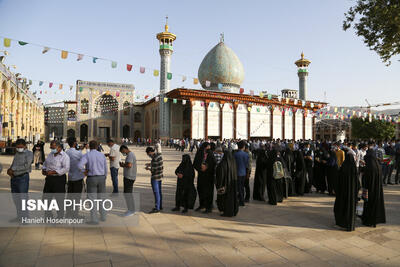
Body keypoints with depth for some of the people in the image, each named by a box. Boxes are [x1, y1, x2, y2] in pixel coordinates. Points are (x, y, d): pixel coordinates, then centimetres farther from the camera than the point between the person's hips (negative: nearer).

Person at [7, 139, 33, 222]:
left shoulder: (29, 153, -6)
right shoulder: (17, 154, 16)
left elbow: (26, 166, -17)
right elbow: (13, 164, 19)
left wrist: (13, 169, -13)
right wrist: (9, 170, -2)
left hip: (23, 177, -7)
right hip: (14, 178, 7)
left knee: (23, 198, -4)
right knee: (15, 198, 12)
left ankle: (25, 217, 4)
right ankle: (19, 216, 24)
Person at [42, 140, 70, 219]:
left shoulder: (64, 156, -12)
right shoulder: (51, 154, 14)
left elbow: (66, 168, -22)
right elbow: (45, 163, 27)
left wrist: (53, 172, -23)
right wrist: (43, 169, 6)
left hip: (59, 179, -8)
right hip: (49, 178, 8)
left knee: (59, 199, 0)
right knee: (46, 197, 14)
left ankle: (60, 216, 13)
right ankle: (48, 215, 30)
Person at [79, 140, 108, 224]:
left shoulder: (87, 155, -6)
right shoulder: (102, 155, 5)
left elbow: (80, 165, -23)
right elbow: (105, 169, 8)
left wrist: (85, 171, -4)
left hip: (91, 179, -4)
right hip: (101, 178, 4)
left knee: (92, 200, 2)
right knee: (101, 198, 16)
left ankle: (94, 220, 4)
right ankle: (103, 216, 23)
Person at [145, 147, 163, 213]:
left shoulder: (154, 158, -23)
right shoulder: (159, 155, 5)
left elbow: (154, 170, -22)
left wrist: (148, 168, -5)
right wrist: (150, 164, 19)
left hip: (155, 178, -10)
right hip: (160, 176, 10)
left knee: (156, 192, -1)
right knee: (159, 192, 17)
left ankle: (157, 208, 6)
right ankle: (160, 206, 28)